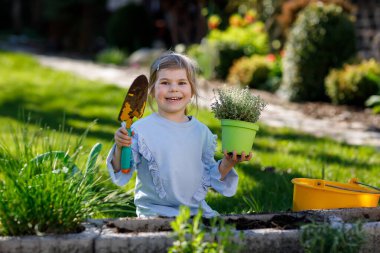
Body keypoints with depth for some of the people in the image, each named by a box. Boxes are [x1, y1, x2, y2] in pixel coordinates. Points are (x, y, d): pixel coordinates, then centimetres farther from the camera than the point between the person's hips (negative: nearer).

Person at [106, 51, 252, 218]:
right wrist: (119, 148, -23)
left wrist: (227, 163, 0)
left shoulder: (201, 131, 8)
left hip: (197, 210, 4)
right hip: (155, 212, -4)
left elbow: (210, 176, 17)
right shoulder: (141, 129, -6)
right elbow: (121, 173, -6)